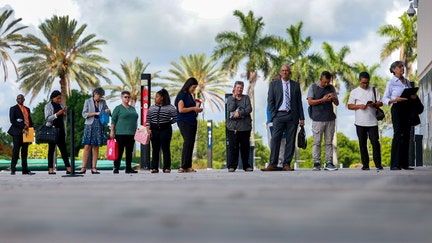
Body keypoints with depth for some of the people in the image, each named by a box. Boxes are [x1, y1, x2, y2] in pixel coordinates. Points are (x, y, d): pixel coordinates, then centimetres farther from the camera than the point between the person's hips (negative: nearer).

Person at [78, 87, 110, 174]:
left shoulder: (103, 102, 12)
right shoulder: (88, 101, 4)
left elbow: (107, 110, 24)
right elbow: (84, 114, -2)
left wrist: (107, 111, 0)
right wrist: (95, 113, -12)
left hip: (99, 126, 3)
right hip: (90, 125, -3)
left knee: (96, 147, 2)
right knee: (87, 147, -7)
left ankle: (94, 168, 4)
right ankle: (83, 168, -5)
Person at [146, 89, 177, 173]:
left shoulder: (170, 107, -1)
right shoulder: (152, 107, 11)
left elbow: (175, 118, -1)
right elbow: (148, 119, 10)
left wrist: (167, 123, 2)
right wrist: (148, 129, -1)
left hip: (165, 129, -3)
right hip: (154, 130, 3)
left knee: (165, 149, -1)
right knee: (155, 149, 4)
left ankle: (166, 167, 2)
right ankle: (154, 168, 7)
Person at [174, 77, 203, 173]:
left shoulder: (189, 95, 19)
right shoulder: (182, 95, -7)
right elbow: (181, 109, -16)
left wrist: (197, 110, 8)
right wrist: (193, 108, -10)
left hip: (192, 122, 9)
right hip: (184, 122, -8)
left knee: (191, 143, 4)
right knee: (187, 143, -15)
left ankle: (188, 166, 5)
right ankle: (183, 167, -14)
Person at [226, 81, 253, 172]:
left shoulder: (246, 98, 12)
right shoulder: (230, 98, 12)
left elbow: (249, 109, -3)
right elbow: (230, 109, -7)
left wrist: (239, 113, -13)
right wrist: (234, 98, -5)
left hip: (245, 126, 1)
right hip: (233, 126, -1)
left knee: (245, 146, 3)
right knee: (233, 146, -6)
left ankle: (246, 165, 11)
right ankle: (232, 166, -2)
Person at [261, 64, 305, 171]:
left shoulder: (296, 85, 13)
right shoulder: (274, 84, 10)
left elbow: (299, 102, 11)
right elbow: (270, 101, 7)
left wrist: (301, 117, 5)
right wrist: (273, 114, -4)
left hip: (292, 116, 2)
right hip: (279, 115, -1)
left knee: (290, 141, 1)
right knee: (275, 139, -8)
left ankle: (287, 164, 5)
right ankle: (273, 164, -7)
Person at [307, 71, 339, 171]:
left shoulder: (331, 88, 13)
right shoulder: (313, 87, 4)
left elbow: (337, 103, 14)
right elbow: (310, 102, -5)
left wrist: (333, 98, -8)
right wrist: (323, 100, -14)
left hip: (330, 119, 3)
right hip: (317, 119, -3)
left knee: (329, 142, 3)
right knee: (317, 142, -3)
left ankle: (329, 163, 5)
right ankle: (316, 163, 1)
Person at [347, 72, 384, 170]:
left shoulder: (374, 90, 11)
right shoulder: (354, 92, 8)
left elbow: (380, 103, 9)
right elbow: (349, 106, 4)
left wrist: (374, 104, -13)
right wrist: (359, 106, -13)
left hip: (372, 122, 0)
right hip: (360, 123, 0)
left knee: (375, 142, -5)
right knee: (362, 144, 3)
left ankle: (378, 164, 0)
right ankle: (365, 164, 9)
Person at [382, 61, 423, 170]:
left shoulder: (407, 81, 14)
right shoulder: (391, 83, -2)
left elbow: (412, 94, 21)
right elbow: (384, 99, -3)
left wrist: (414, 97, -2)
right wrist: (394, 100, -20)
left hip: (408, 108, 6)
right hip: (397, 108, -6)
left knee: (406, 135, 4)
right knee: (398, 135, -12)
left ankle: (404, 163, 8)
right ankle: (394, 164, -12)